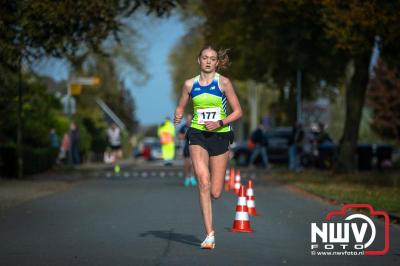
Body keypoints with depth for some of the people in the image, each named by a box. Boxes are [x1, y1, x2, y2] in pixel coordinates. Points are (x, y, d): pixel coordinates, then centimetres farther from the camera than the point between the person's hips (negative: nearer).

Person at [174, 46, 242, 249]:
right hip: (198, 135, 1)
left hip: (220, 136, -1)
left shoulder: (223, 82, -2)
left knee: (215, 193, 0)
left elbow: (238, 112, -1)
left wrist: (220, 123, -16)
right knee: (203, 184, -18)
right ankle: (210, 234, -14)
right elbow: (180, 107, 18)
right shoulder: (190, 84, 6)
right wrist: (178, 117, -5)